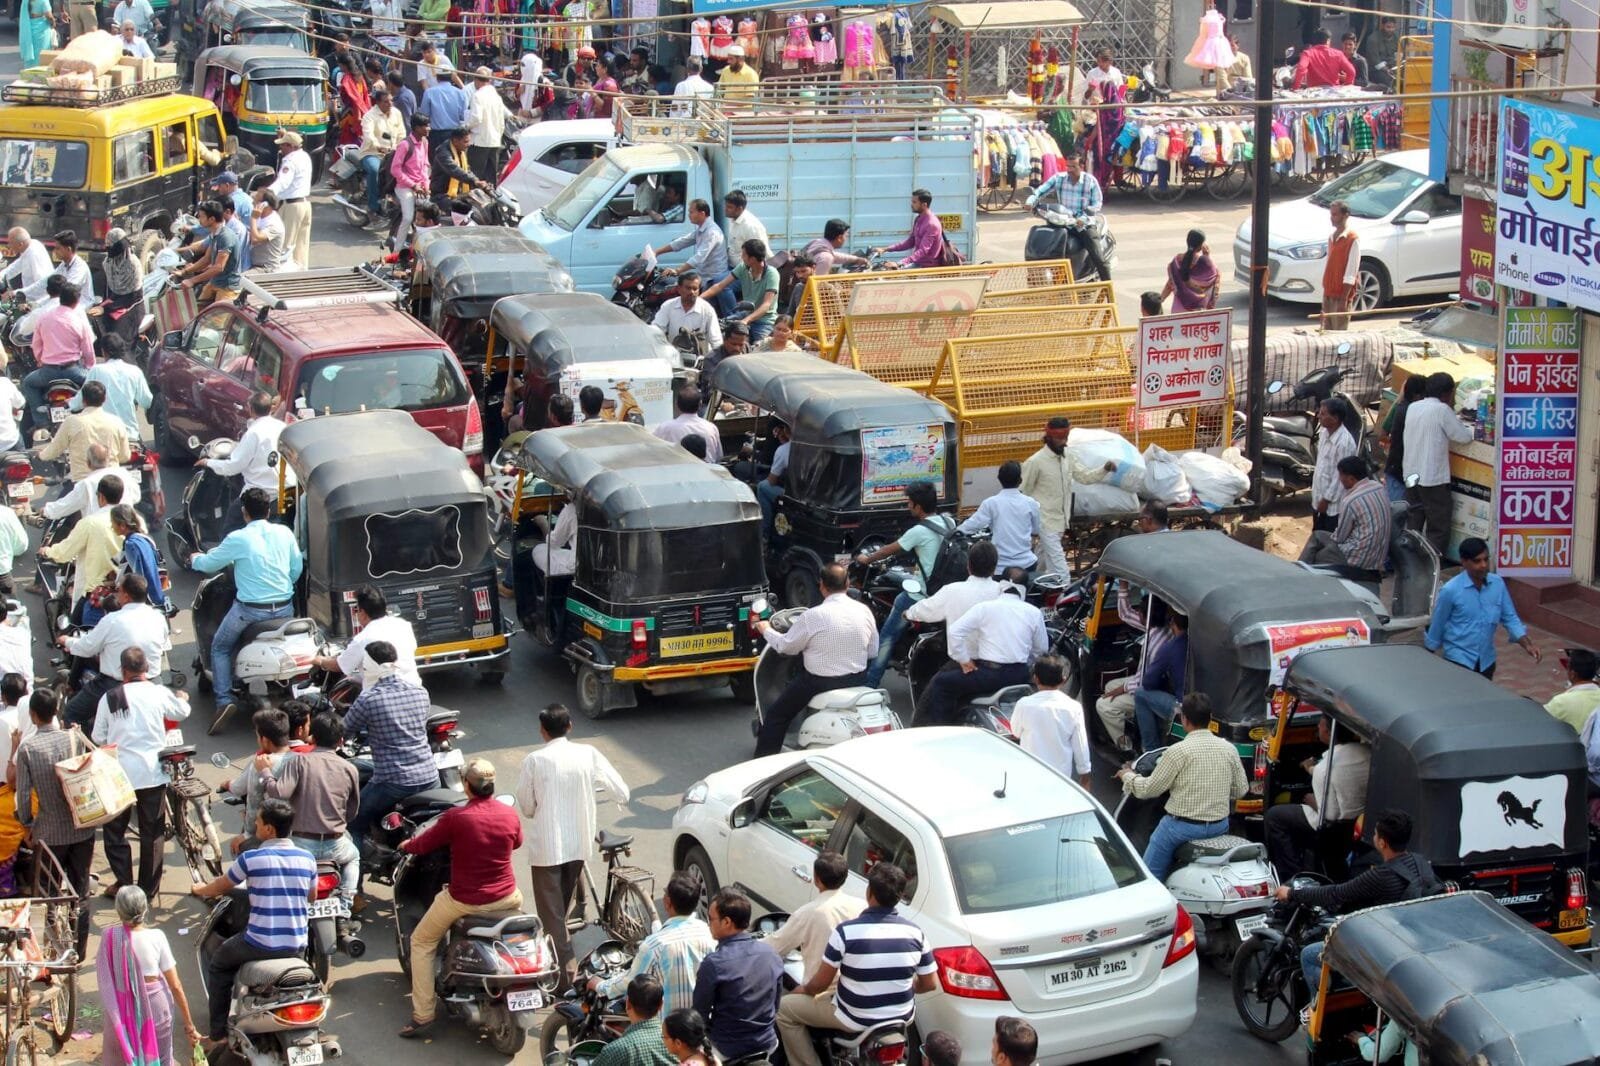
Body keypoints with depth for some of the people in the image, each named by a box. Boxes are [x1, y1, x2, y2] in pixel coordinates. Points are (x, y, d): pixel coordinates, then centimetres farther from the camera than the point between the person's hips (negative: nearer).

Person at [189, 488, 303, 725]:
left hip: (251, 610, -4)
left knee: (219, 648, 14)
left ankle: (224, 700, 0)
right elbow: (297, 569, 10)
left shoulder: (238, 539, -11)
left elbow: (210, 564, 2)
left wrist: (195, 559, 25)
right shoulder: (284, 533, 1)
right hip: (285, 607, 4)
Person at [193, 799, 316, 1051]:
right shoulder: (307, 859, -1)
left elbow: (218, 888, 5)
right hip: (297, 945, 4)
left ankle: (219, 1034, 21)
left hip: (261, 943, -4)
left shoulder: (251, 859, -12)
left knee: (218, 964, 23)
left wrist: (199, 889, 27)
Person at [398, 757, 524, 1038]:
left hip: (464, 900, -4)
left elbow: (422, 845, -5)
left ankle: (422, 1016, 9)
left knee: (421, 942, 16)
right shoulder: (509, 814, -4)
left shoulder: (456, 817, -18)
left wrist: (406, 845, 18)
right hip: (505, 897, 4)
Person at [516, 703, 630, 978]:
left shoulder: (534, 760, -13)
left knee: (551, 911, 3)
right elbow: (622, 793, -2)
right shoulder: (588, 754, -5)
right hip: (579, 844, 4)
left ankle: (564, 972, -1)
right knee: (564, 905, 24)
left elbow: (526, 807, -5)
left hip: (546, 846, -4)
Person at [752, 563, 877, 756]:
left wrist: (766, 630, 13)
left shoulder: (813, 616, -18)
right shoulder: (865, 611, -4)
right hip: (857, 681, 6)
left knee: (776, 716, 10)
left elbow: (786, 646, -5)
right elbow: (873, 651, 6)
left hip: (820, 683, -6)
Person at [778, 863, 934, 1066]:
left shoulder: (847, 931, -21)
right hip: (902, 1017, 4)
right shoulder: (914, 933, -10)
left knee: (784, 1008, 12)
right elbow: (930, 984, 0)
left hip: (856, 1019, -4)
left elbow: (820, 983, -12)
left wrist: (804, 990, 10)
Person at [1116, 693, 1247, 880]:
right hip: (1220, 826, 6)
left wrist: (1127, 776, 10)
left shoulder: (1178, 751, -16)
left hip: (1183, 826, -6)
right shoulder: (1228, 749, -1)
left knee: (1151, 873, 7)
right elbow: (1240, 790, 9)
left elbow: (1148, 789, -9)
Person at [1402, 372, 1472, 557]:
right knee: (1438, 529, -1)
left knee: (1412, 527, 12)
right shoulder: (1442, 410, -12)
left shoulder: (1413, 408, 8)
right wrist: (1470, 429, 15)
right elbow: (1463, 436, -9)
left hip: (1411, 476, 7)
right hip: (1433, 478, -7)